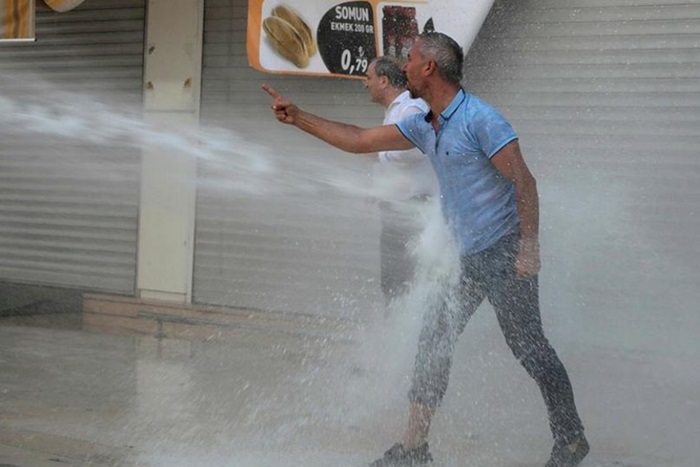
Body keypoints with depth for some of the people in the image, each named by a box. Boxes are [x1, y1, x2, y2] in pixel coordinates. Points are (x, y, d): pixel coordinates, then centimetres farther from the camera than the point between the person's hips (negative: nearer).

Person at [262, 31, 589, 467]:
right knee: (434, 342, 7)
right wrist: (298, 117, 16)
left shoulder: (479, 118, -16)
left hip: (505, 252, -9)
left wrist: (530, 247, -22)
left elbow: (524, 181, -18)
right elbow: (359, 140, 16)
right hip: (468, 256, 9)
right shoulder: (424, 125, 11)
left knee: (528, 346, -4)